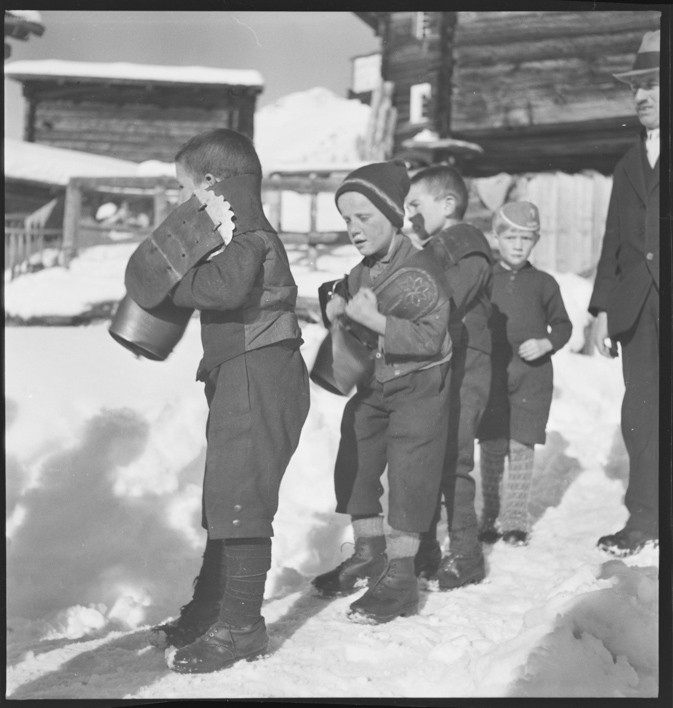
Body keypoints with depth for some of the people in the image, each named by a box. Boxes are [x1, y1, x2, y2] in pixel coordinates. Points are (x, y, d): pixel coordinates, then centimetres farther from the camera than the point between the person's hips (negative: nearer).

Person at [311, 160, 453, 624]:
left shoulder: (419, 272, -21)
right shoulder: (361, 272, 3)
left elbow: (429, 337, -28)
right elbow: (350, 318, 20)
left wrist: (373, 319, -31)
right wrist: (337, 310, -3)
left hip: (419, 386, -8)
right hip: (373, 385, 9)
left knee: (409, 473, -6)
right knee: (354, 465, 12)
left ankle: (400, 579, 1)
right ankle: (370, 555, 30)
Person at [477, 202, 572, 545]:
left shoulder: (543, 284, 2)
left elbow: (562, 325, 9)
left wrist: (545, 344, -9)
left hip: (532, 378, -1)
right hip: (490, 376, 1)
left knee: (521, 446, -1)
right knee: (491, 448, 5)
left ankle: (515, 519, 9)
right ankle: (490, 515, 17)